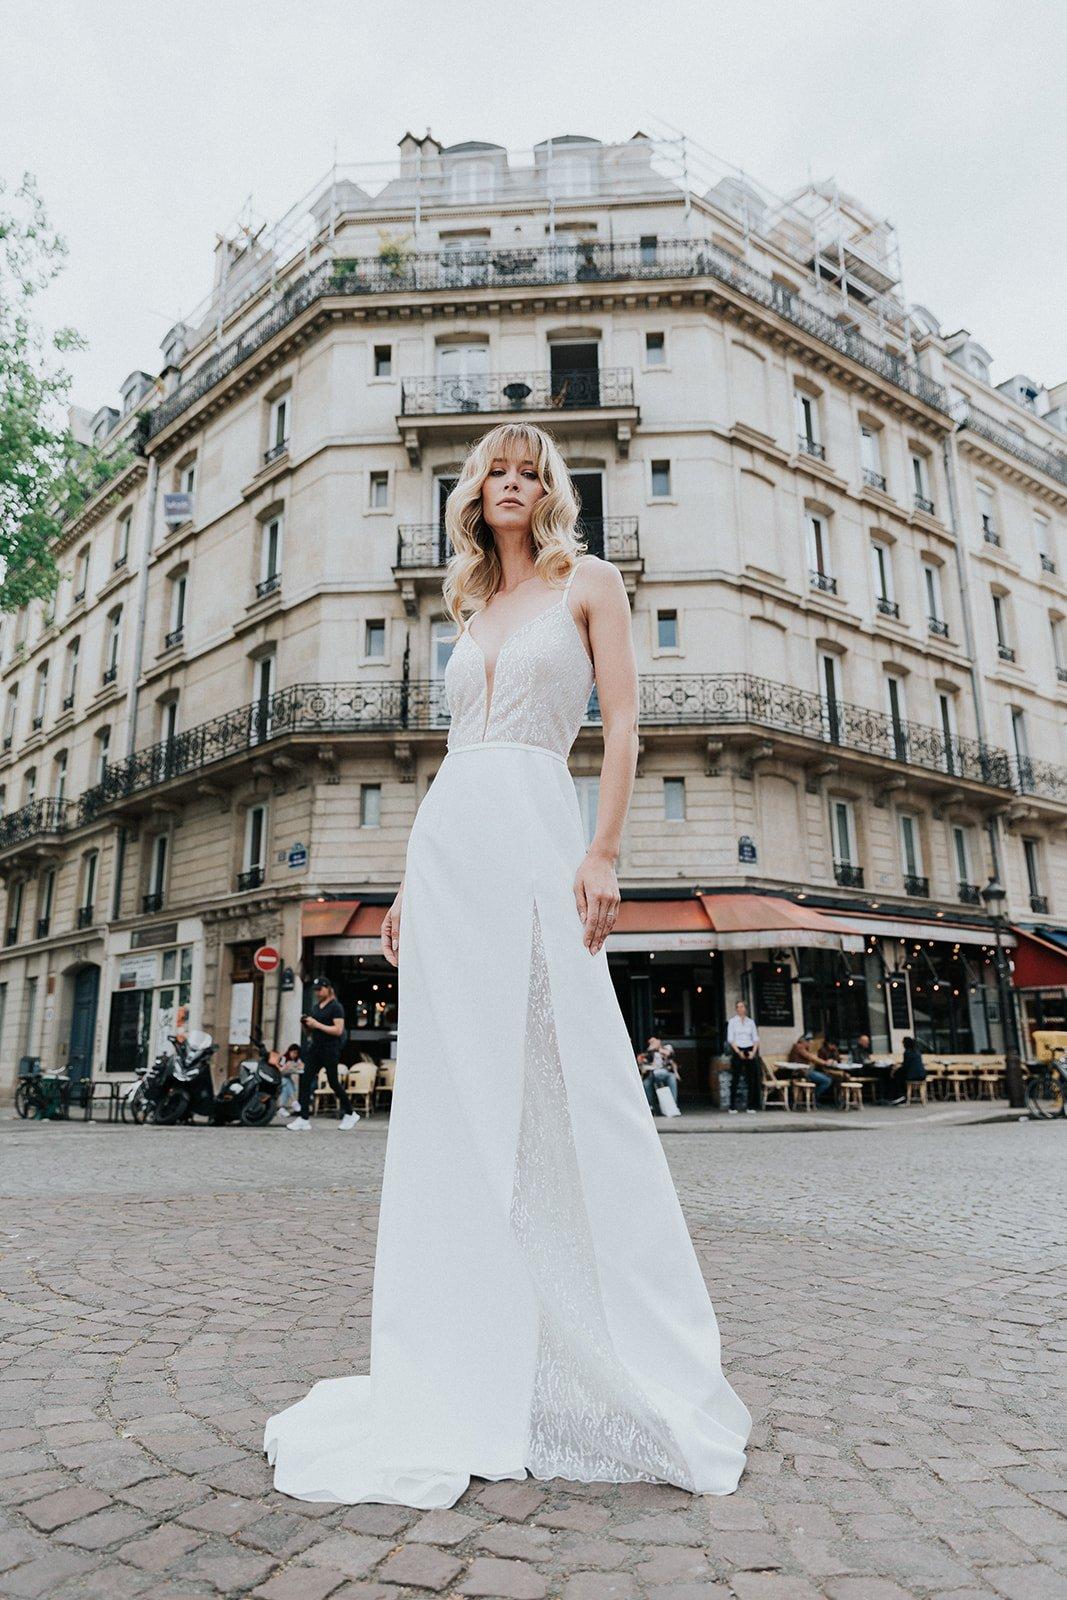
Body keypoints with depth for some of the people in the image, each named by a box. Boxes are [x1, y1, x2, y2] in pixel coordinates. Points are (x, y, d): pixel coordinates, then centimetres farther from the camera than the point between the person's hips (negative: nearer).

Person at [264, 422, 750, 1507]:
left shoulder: (589, 582, 10)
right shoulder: (472, 614, 24)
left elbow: (622, 726, -1)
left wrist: (602, 855, -14)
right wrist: (409, 881, 13)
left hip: (533, 833, -6)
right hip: (446, 846, 6)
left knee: (562, 1089, -8)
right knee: (454, 1099, 4)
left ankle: (631, 1370, 8)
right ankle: (468, 1375, 15)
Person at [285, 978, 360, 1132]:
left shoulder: (336, 1007, -8)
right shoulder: (315, 1007, 15)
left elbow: (338, 1030, -17)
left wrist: (317, 1024, -19)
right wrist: (306, 1024, 0)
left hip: (330, 1049, -7)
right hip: (315, 1048, 7)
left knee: (333, 1082, 0)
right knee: (305, 1080, -3)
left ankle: (351, 1113, 18)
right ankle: (304, 1119, -3)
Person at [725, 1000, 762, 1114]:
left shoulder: (750, 1022, 11)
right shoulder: (732, 1021, 3)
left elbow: (756, 1038, 8)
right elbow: (730, 1039, -3)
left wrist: (754, 1051, -7)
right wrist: (738, 1052, -14)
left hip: (750, 1050, 3)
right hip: (737, 1050, -3)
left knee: (751, 1079, 1)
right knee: (735, 1079, -4)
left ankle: (750, 1106, 7)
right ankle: (732, 1107, -1)